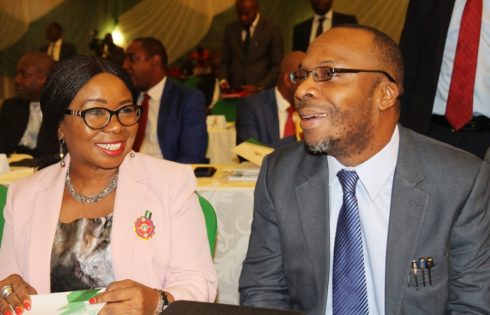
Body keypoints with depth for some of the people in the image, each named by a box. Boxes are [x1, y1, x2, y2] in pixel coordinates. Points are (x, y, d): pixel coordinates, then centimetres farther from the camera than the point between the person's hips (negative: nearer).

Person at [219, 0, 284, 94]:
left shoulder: (272, 30, 2)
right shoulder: (230, 29, 12)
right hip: (234, 91, 2)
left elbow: (277, 66, 1)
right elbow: (224, 61, 15)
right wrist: (223, 80, -3)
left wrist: (259, 87, -10)